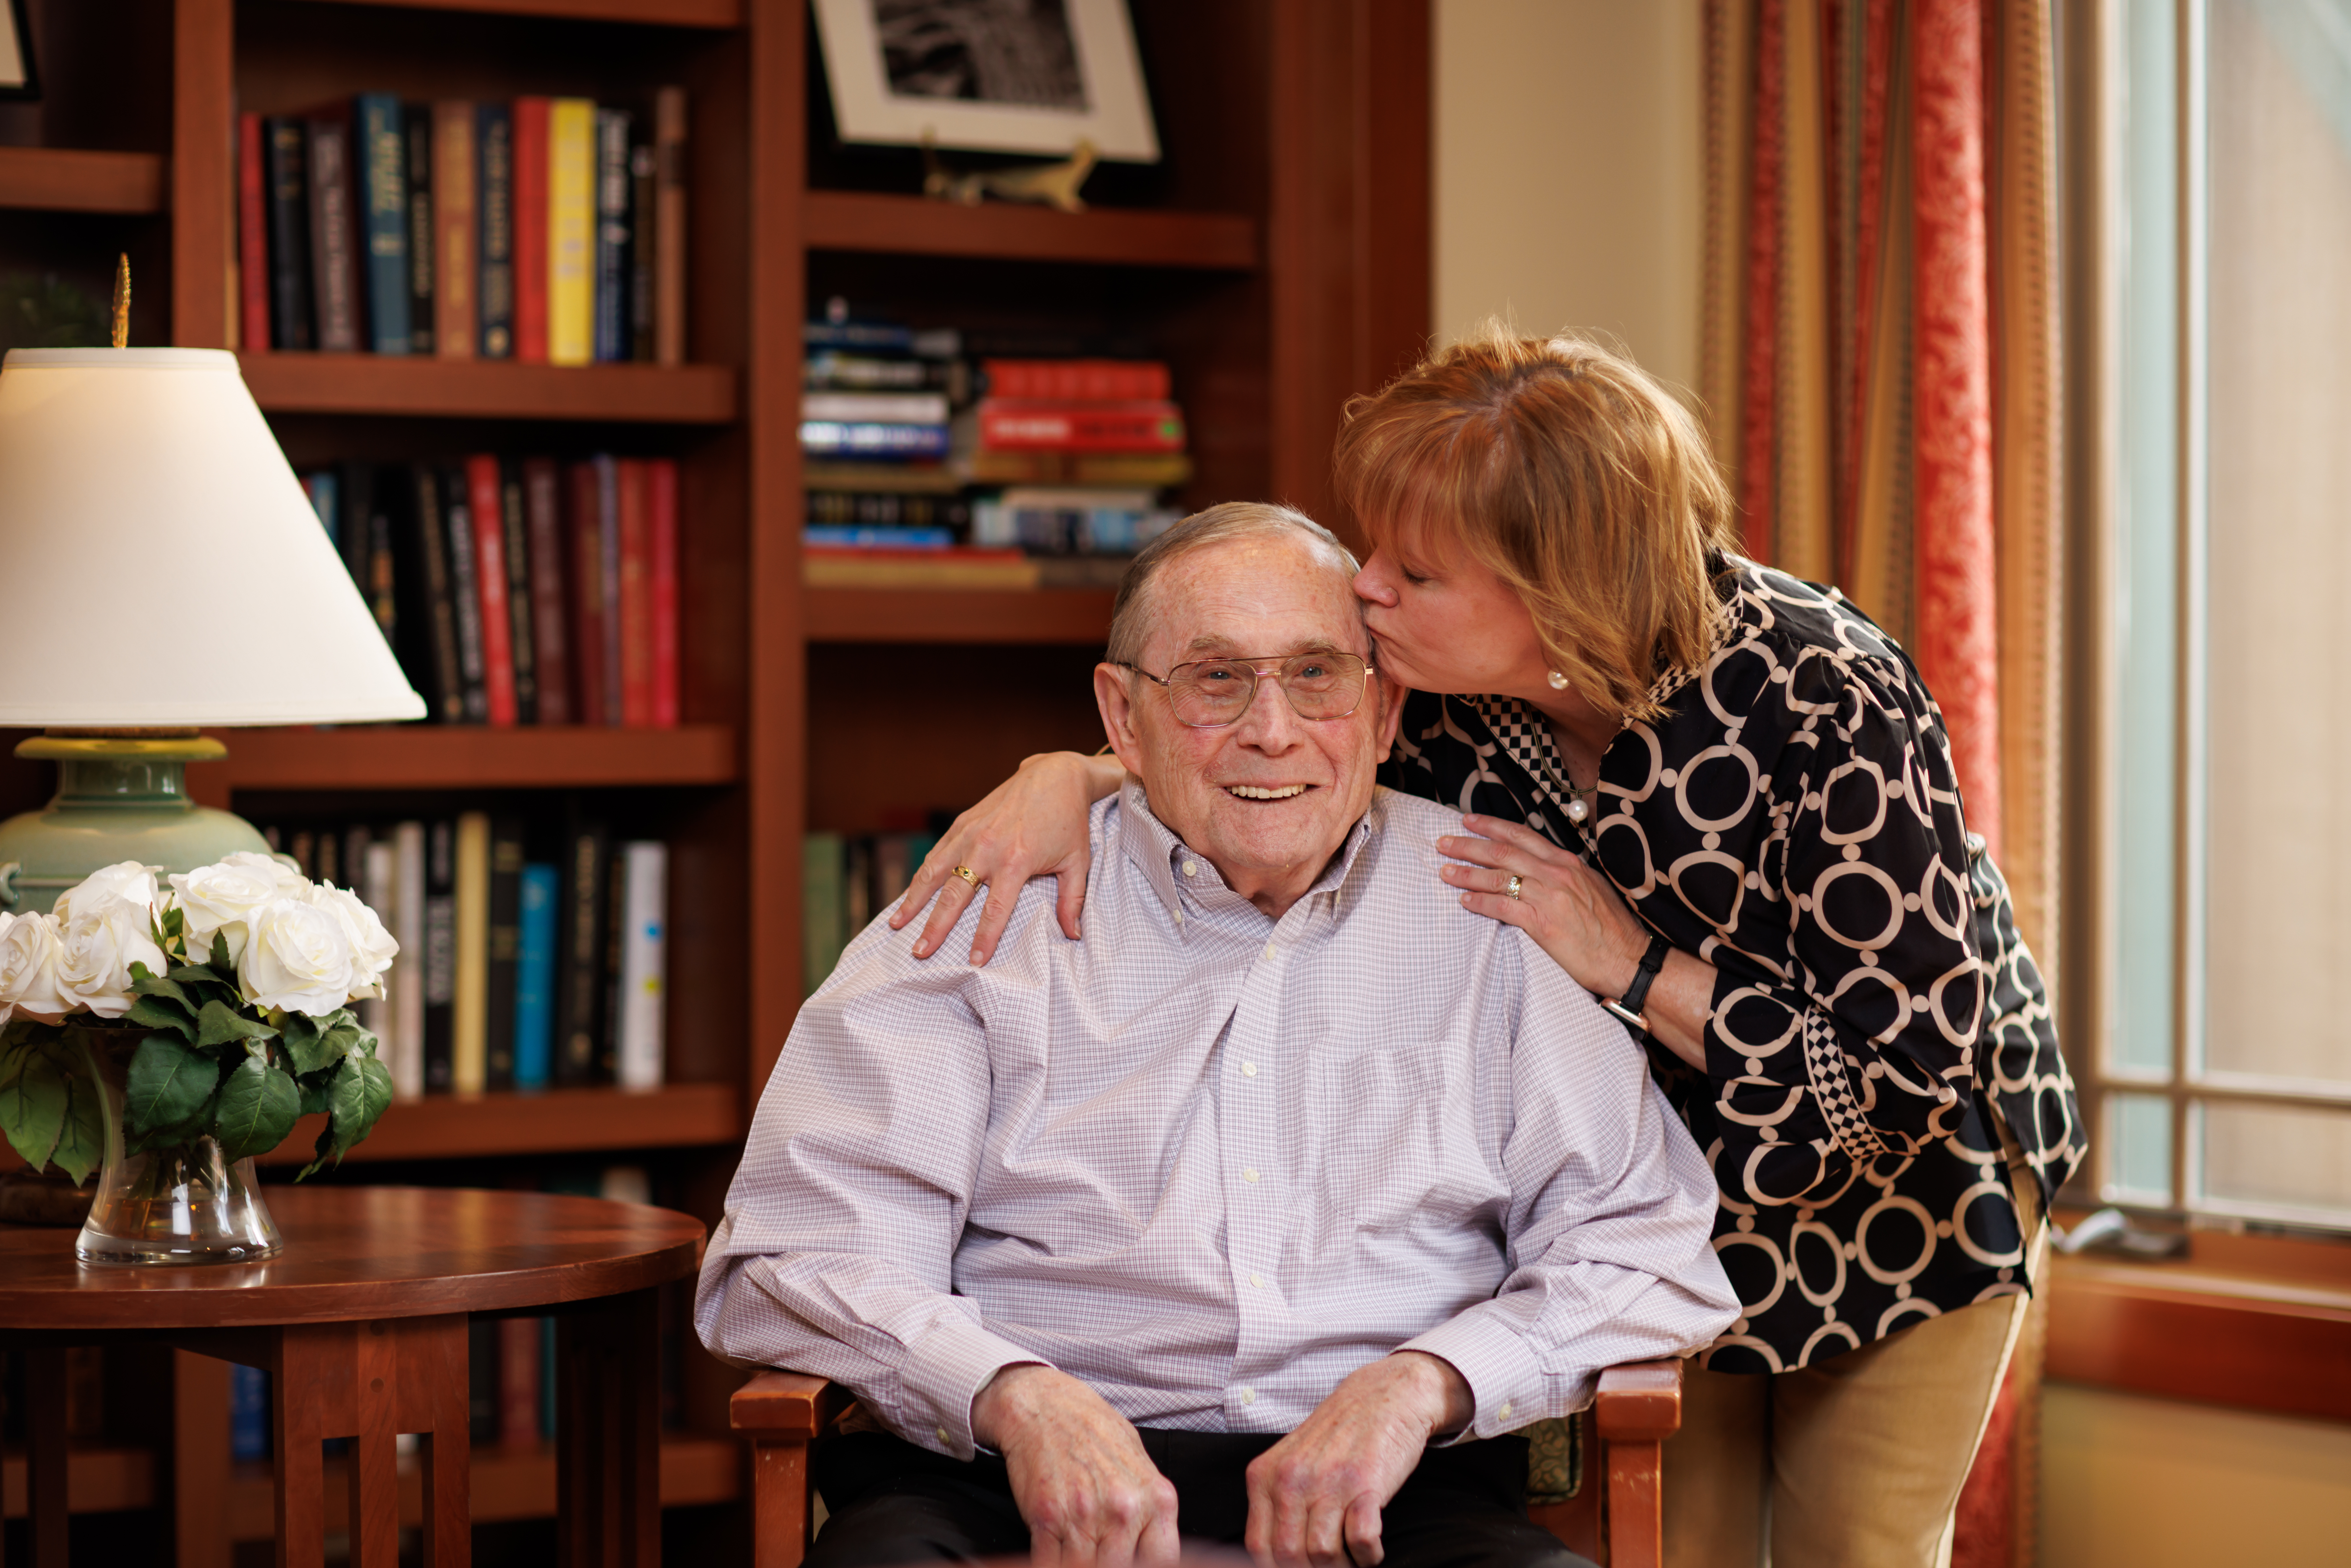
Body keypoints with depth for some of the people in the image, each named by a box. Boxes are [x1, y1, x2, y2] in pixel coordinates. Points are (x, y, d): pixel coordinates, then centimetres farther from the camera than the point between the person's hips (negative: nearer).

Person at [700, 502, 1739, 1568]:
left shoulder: (1486, 910, 13)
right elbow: (798, 1258, 1)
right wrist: (1020, 1398, -18)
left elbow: (1646, 1251, 9)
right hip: (1009, 1478, -1)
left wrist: (1421, 1385, -10)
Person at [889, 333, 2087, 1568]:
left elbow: (1920, 1070, -31)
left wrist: (1631, 967, -33)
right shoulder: (1442, 681, -20)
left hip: (1894, 1177, -4)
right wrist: (1070, 776, -21)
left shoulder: (1827, 703, -34)